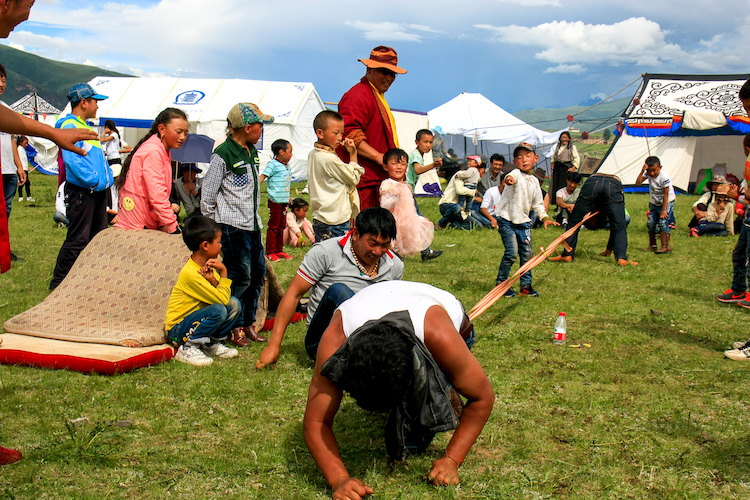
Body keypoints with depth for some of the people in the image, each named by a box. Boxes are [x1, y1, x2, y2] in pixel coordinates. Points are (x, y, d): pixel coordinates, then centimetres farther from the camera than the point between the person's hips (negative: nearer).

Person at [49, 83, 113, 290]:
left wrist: (107, 178, 12)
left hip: (97, 191, 10)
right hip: (81, 192, -10)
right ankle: (58, 284, 2)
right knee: (77, 240, -7)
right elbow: (72, 159, -23)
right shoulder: (69, 126, -13)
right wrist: (94, 180, -21)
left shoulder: (86, 126, 19)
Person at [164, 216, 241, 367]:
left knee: (234, 304, -6)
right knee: (218, 310, -30)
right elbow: (222, 299, -25)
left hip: (196, 322, 8)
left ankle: (211, 343, 5)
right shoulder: (191, 273, -25)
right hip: (177, 329, -8)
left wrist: (213, 280, -21)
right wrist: (223, 271, -17)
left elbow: (225, 296, -3)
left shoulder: (206, 265, 4)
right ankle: (187, 348, -16)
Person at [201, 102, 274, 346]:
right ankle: (234, 328, 7)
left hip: (253, 225, 8)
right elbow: (207, 195, -8)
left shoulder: (252, 152, 13)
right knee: (240, 276, -6)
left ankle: (248, 323, 23)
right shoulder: (222, 155, -12)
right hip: (233, 226, -8)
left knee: (258, 272, 10)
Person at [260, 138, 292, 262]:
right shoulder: (273, 164, -10)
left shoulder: (287, 166, 15)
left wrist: (289, 196, 30)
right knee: (273, 226, -2)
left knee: (281, 226, 14)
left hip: (284, 201, 8)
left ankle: (279, 250, 23)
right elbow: (263, 176, -17)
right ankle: (270, 252, 5)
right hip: (275, 200, -8)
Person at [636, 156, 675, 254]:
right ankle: (652, 246, 17)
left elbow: (666, 194, -23)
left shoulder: (664, 178, -25)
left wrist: (664, 210, -23)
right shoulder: (647, 174, -9)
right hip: (654, 203, 6)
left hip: (667, 203, -6)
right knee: (651, 223, 4)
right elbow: (638, 183, -19)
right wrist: (642, 172, -30)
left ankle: (665, 246, -14)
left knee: (663, 223, -18)